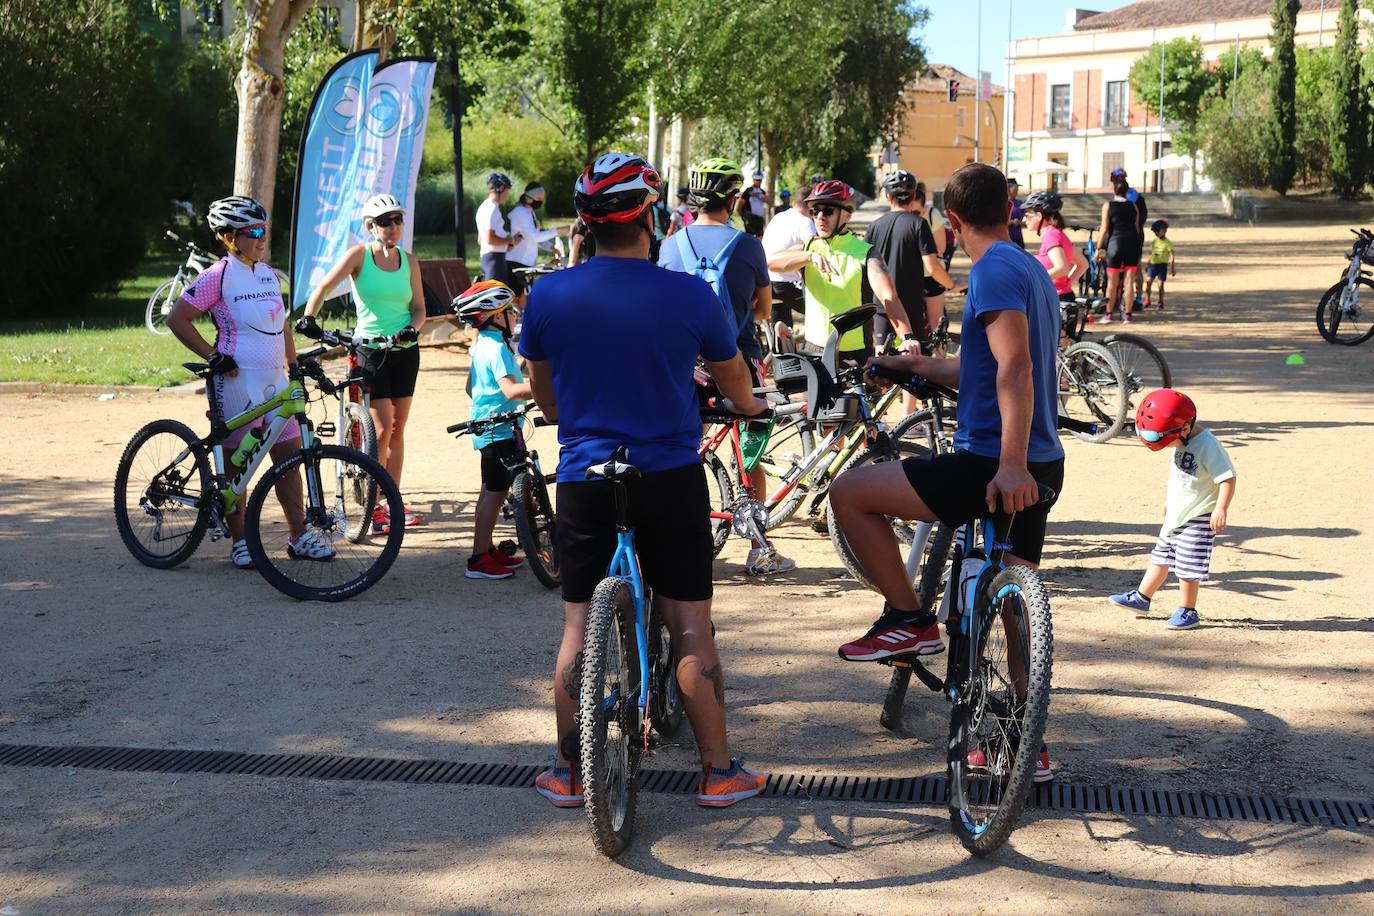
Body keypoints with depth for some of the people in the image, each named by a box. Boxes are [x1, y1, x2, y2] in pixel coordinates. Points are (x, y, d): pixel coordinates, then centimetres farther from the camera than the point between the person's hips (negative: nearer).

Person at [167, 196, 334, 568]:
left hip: (274, 381, 7)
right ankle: (239, 542, 12)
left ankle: (299, 536, 13)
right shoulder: (219, 276, -10)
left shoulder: (268, 274, 12)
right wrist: (213, 356, -11)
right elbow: (177, 319, -9)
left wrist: (294, 363, 14)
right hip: (236, 381, -7)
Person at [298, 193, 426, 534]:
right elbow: (325, 286, -14)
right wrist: (309, 317, -30)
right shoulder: (359, 255, -6)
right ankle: (374, 508, 0)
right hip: (371, 349, -4)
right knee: (383, 429, -9)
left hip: (405, 350, 4)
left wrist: (413, 327, -14)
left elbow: (419, 307, 7)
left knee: (398, 429, 8)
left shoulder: (409, 260, 6)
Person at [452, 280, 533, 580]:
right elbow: (510, 388, -29)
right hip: (500, 430, -10)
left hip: (486, 428, 10)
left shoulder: (481, 344, 13)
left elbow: (470, 387, 22)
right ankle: (480, 559, -5)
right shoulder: (497, 347, -18)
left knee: (490, 491, 16)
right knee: (495, 493, -7)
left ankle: (487, 550, 24)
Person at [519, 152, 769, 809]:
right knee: (691, 628, 6)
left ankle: (567, 772, 19)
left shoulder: (547, 295, -6)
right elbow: (733, 378, 9)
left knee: (579, 626, 12)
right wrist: (750, 407, 32)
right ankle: (719, 772, 12)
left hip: (584, 478, 1)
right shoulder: (689, 295, -10)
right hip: (671, 478, -1)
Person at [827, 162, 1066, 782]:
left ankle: (910, 620, 2)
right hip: (1041, 468, 10)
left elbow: (1015, 368, -24)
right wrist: (920, 367, 39)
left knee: (850, 493, -4)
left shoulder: (994, 270, -12)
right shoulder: (1032, 270, 18)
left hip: (990, 467, -10)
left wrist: (1010, 465, -31)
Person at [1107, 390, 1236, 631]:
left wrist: (1221, 509, -29)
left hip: (1198, 519, -9)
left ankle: (1187, 612, 9)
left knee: (1188, 565, -3)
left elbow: (1228, 478, -23)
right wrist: (1169, 500, 29)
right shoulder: (1181, 444, 5)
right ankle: (1141, 598, 29)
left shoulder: (1207, 447, -23)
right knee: (1161, 557, 18)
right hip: (1175, 516, 9)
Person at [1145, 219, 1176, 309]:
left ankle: (1161, 303, 10)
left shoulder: (1167, 243, -9)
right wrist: (1148, 264, 20)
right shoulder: (1154, 241, 10)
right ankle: (1147, 301, 9)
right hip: (1153, 264, 5)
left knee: (1160, 284, -3)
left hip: (1162, 264, -5)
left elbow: (1172, 256, -11)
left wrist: (1172, 268, -16)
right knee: (1148, 282, -2)